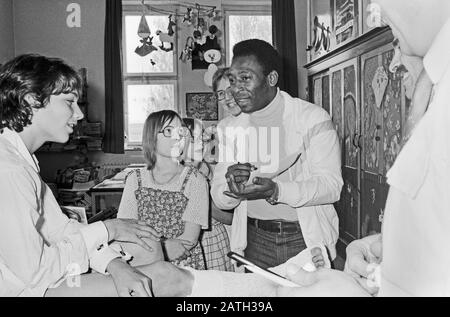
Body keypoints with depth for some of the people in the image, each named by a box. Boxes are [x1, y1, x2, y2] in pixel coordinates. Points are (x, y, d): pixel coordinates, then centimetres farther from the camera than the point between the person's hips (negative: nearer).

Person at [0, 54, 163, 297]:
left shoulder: (22, 159, 6)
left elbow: (58, 228, 3)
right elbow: (33, 272, -24)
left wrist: (114, 263, -11)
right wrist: (105, 231, -13)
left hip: (26, 277, 9)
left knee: (147, 245, 5)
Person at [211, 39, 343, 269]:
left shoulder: (313, 118, -8)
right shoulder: (231, 129, 4)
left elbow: (331, 185, -15)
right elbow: (220, 199, 2)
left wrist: (275, 191, -28)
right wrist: (232, 188, -21)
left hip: (307, 240, -2)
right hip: (255, 242, 3)